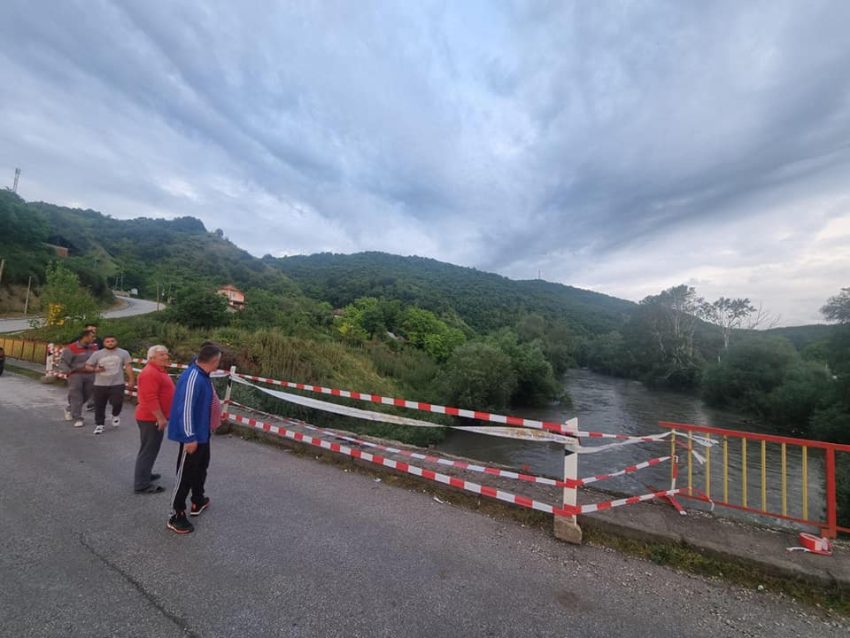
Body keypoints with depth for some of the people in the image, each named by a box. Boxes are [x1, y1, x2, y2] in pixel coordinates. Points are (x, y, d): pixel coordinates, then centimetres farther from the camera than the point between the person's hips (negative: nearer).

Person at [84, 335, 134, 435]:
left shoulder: (123, 353, 1)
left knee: (117, 402, -13)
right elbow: (87, 366, 7)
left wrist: (131, 380, -6)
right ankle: (99, 425, 23)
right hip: (100, 385, 2)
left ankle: (116, 415, 20)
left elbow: (128, 367, 0)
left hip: (117, 384, -2)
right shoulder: (97, 354, 3)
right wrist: (95, 369, -16)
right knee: (99, 406, 7)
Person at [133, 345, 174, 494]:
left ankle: (144, 475, 34)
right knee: (148, 450, -2)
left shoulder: (158, 370, 12)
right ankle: (142, 485, 6)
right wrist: (160, 418, -25)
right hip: (151, 418, -11)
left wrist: (162, 417, 24)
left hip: (154, 417, 11)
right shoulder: (150, 373, -22)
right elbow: (150, 398, -27)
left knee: (150, 449, 21)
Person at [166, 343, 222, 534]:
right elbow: (185, 409, -28)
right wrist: (189, 437, -24)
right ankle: (177, 516, 19)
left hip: (202, 432, 10)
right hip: (192, 436, -10)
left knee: (201, 466, 24)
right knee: (185, 474, 4)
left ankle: (198, 501, 42)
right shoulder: (192, 377, -28)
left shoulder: (202, 375, 2)